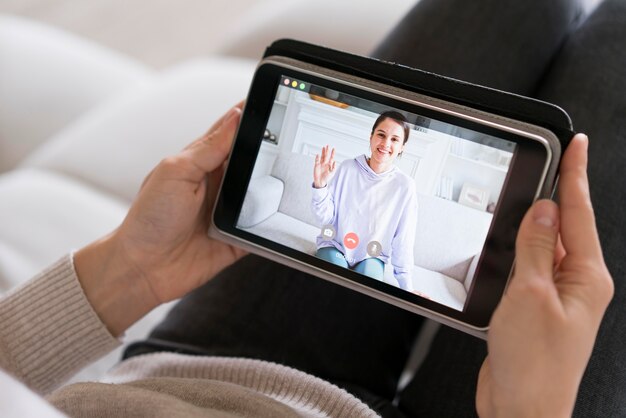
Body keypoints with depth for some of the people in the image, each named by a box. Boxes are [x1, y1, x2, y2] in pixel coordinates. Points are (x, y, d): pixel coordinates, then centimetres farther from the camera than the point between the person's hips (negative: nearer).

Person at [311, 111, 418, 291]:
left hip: (371, 256, 0)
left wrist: (407, 286, -2)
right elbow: (326, 217, -7)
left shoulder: (405, 186, -11)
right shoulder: (348, 168, -9)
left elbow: (402, 240, -4)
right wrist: (320, 186, -23)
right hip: (335, 247, 0)